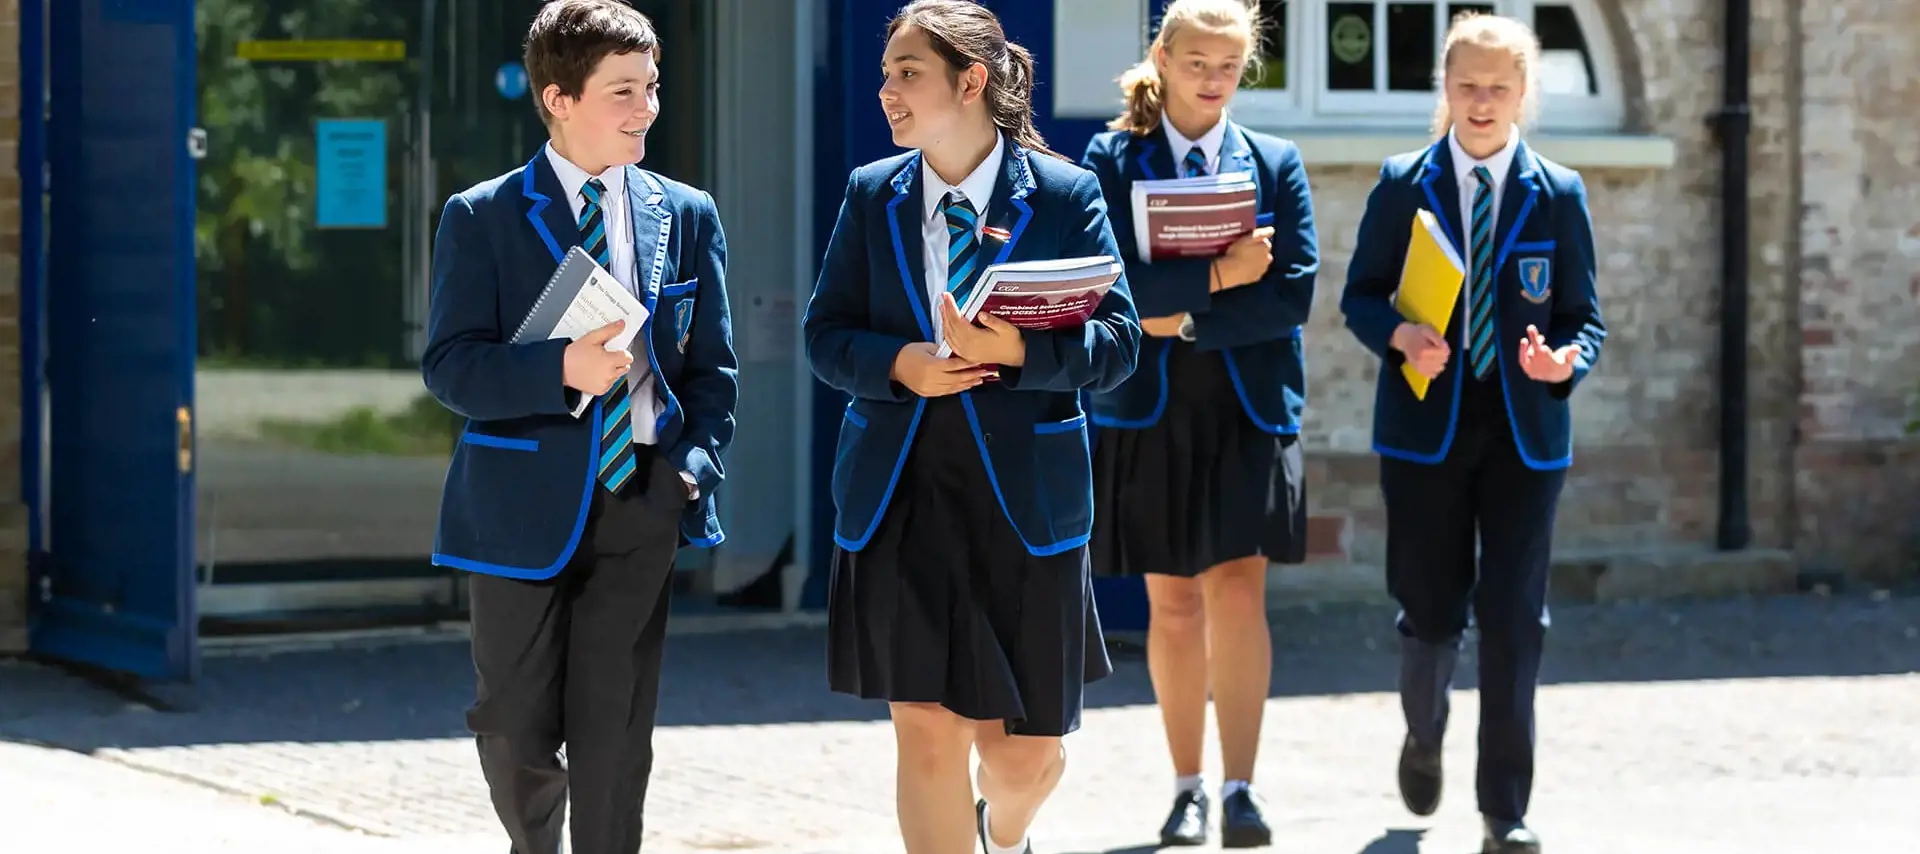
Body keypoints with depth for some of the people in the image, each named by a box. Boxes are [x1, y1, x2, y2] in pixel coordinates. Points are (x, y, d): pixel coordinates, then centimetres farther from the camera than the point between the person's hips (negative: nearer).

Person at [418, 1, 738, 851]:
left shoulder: (687, 216, 9)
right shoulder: (481, 218, -1)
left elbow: (712, 365, 11)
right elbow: (449, 365, -7)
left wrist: (696, 464, -5)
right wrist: (559, 371, -23)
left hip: (641, 497, 2)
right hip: (525, 502, -2)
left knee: (615, 736, 1)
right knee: (517, 733, 5)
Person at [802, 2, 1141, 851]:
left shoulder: (1065, 194, -2)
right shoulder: (871, 194, 6)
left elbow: (1117, 342, -5)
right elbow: (825, 334, 8)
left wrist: (1017, 351, -22)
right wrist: (897, 365, -13)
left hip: (1024, 500, -1)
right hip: (900, 494, 2)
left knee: (1025, 750, 8)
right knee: (926, 735, -3)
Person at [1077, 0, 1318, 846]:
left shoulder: (1276, 163, 6)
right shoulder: (1112, 159, 2)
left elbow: (1294, 293, -3)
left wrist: (1185, 321, -10)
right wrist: (1215, 277, -17)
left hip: (1249, 405, 0)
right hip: (1148, 408, 0)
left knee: (1238, 590, -10)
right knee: (1174, 602, 6)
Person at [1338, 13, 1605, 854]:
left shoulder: (1559, 194, 2)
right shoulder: (1402, 185, 2)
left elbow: (1584, 315, 4)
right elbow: (1360, 296, 6)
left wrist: (1567, 361, -19)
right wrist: (1399, 336, -16)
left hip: (1525, 429, 0)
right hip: (1426, 425, 0)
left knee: (1514, 619, -3)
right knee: (1432, 610, 6)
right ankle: (1423, 738, 38)